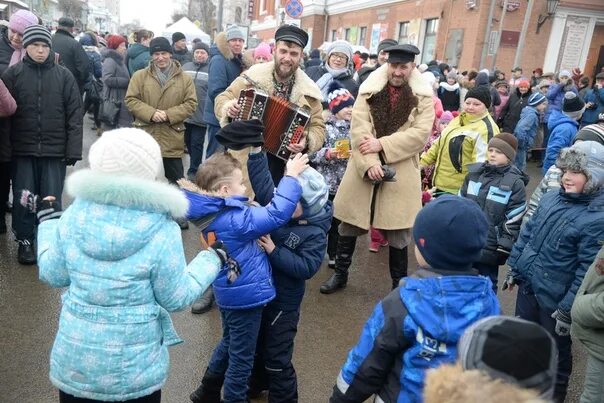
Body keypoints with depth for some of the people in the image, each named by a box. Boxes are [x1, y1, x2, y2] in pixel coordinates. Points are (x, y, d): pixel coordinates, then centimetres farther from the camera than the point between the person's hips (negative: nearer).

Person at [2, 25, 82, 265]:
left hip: (55, 151, 0)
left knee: (52, 200, 6)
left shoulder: (64, 76, 1)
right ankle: (25, 241, 24)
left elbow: (74, 115, 0)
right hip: (23, 150, 1)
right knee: (23, 199, 7)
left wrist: (73, 150, -5)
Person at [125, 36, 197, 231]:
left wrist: (169, 114, -16)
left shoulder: (185, 79, 1)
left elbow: (191, 103, -3)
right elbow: (131, 100, -3)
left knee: (176, 178, 9)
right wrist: (151, 113, -18)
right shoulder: (140, 76, 1)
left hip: (172, 138, 0)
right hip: (145, 136, 0)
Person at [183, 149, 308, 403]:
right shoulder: (234, 220, -28)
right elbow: (276, 214, -31)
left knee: (229, 344, 30)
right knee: (241, 357, 10)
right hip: (245, 295, -10)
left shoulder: (214, 214, 0)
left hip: (231, 293, 10)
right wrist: (292, 177, -24)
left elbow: (258, 215, 9)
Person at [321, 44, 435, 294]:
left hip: (401, 174, -1)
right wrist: (369, 163, -20)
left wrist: (382, 144, -18)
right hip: (363, 168, 2)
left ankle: (399, 285, 23)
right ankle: (340, 274, 30)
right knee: (349, 225, 12)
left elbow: (420, 133, -11)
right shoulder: (370, 90, 3)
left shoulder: (424, 97, 1)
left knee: (398, 235, 6)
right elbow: (358, 129, -7)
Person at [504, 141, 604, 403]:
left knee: (556, 349, 16)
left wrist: (568, 309, -18)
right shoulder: (551, 199, -2)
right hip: (527, 285, 6)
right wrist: (514, 268, 12)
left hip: (555, 299, -6)